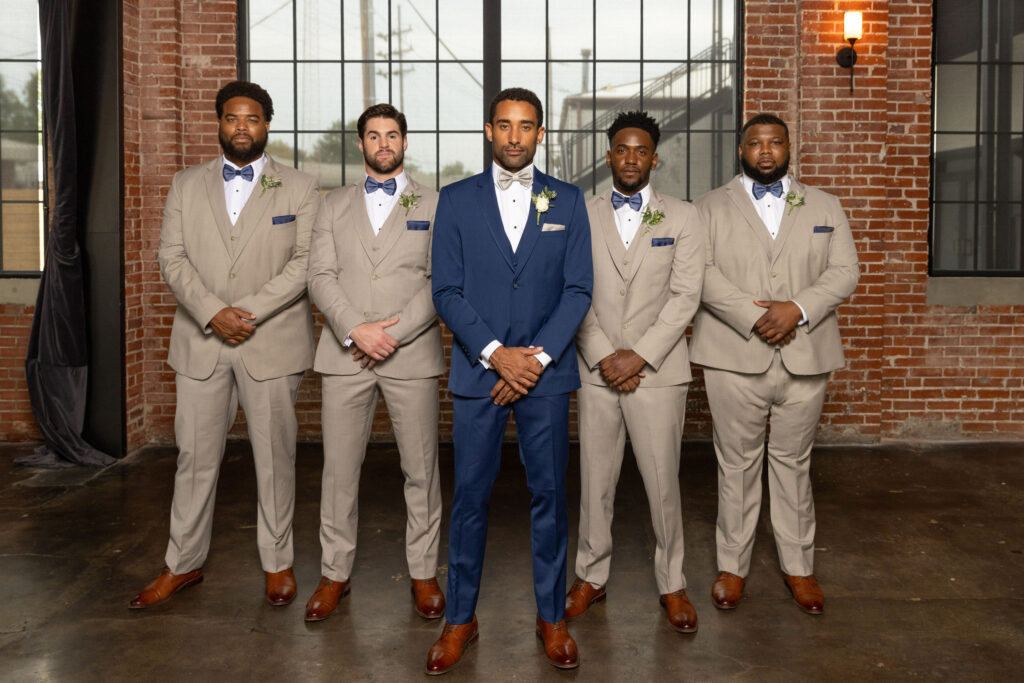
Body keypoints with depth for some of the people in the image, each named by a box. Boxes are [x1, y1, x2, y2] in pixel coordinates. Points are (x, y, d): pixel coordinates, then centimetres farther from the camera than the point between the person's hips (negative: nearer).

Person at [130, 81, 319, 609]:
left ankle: (277, 562, 20)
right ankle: (183, 563, 23)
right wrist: (213, 313, -13)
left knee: (274, 457, 5)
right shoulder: (186, 185, 11)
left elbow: (305, 263, -6)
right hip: (201, 342, 2)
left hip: (272, 342, -2)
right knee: (195, 456, 8)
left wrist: (249, 311, -16)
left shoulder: (299, 188, 4)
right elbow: (173, 258, 3)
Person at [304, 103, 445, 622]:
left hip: (412, 355, -1)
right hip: (344, 354, 2)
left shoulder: (433, 206, 8)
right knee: (339, 468, 5)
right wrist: (355, 329, -12)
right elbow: (320, 277, 4)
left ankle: (423, 573, 18)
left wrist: (394, 333, -13)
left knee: (421, 468, 4)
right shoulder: (334, 206, 15)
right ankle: (335, 574, 18)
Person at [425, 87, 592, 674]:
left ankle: (552, 616, 22)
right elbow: (446, 290, -1)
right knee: (471, 498, 6)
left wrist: (539, 358, -10)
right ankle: (461, 618, 20)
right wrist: (496, 354, -12)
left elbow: (579, 289, 1)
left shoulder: (567, 201, 7)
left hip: (546, 371, 1)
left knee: (550, 494, 7)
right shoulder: (457, 200, 5)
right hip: (478, 370, 0)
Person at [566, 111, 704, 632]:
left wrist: (640, 355, -12)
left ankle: (672, 583, 21)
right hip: (597, 370, 1)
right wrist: (603, 357, -10)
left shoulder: (682, 217, 4)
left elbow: (685, 296, -3)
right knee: (595, 481, 9)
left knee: (663, 482, 4)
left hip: (657, 370, -1)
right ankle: (591, 576, 25)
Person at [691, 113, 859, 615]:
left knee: (794, 463, 11)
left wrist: (798, 309, -14)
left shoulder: (824, 207, 13)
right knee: (737, 464, 6)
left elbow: (844, 271, 3)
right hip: (735, 358, -1)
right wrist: (754, 318, -16)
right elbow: (702, 273, -6)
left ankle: (798, 566, 23)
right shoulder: (711, 207, 7)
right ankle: (732, 566, 19)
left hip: (805, 358, 2)